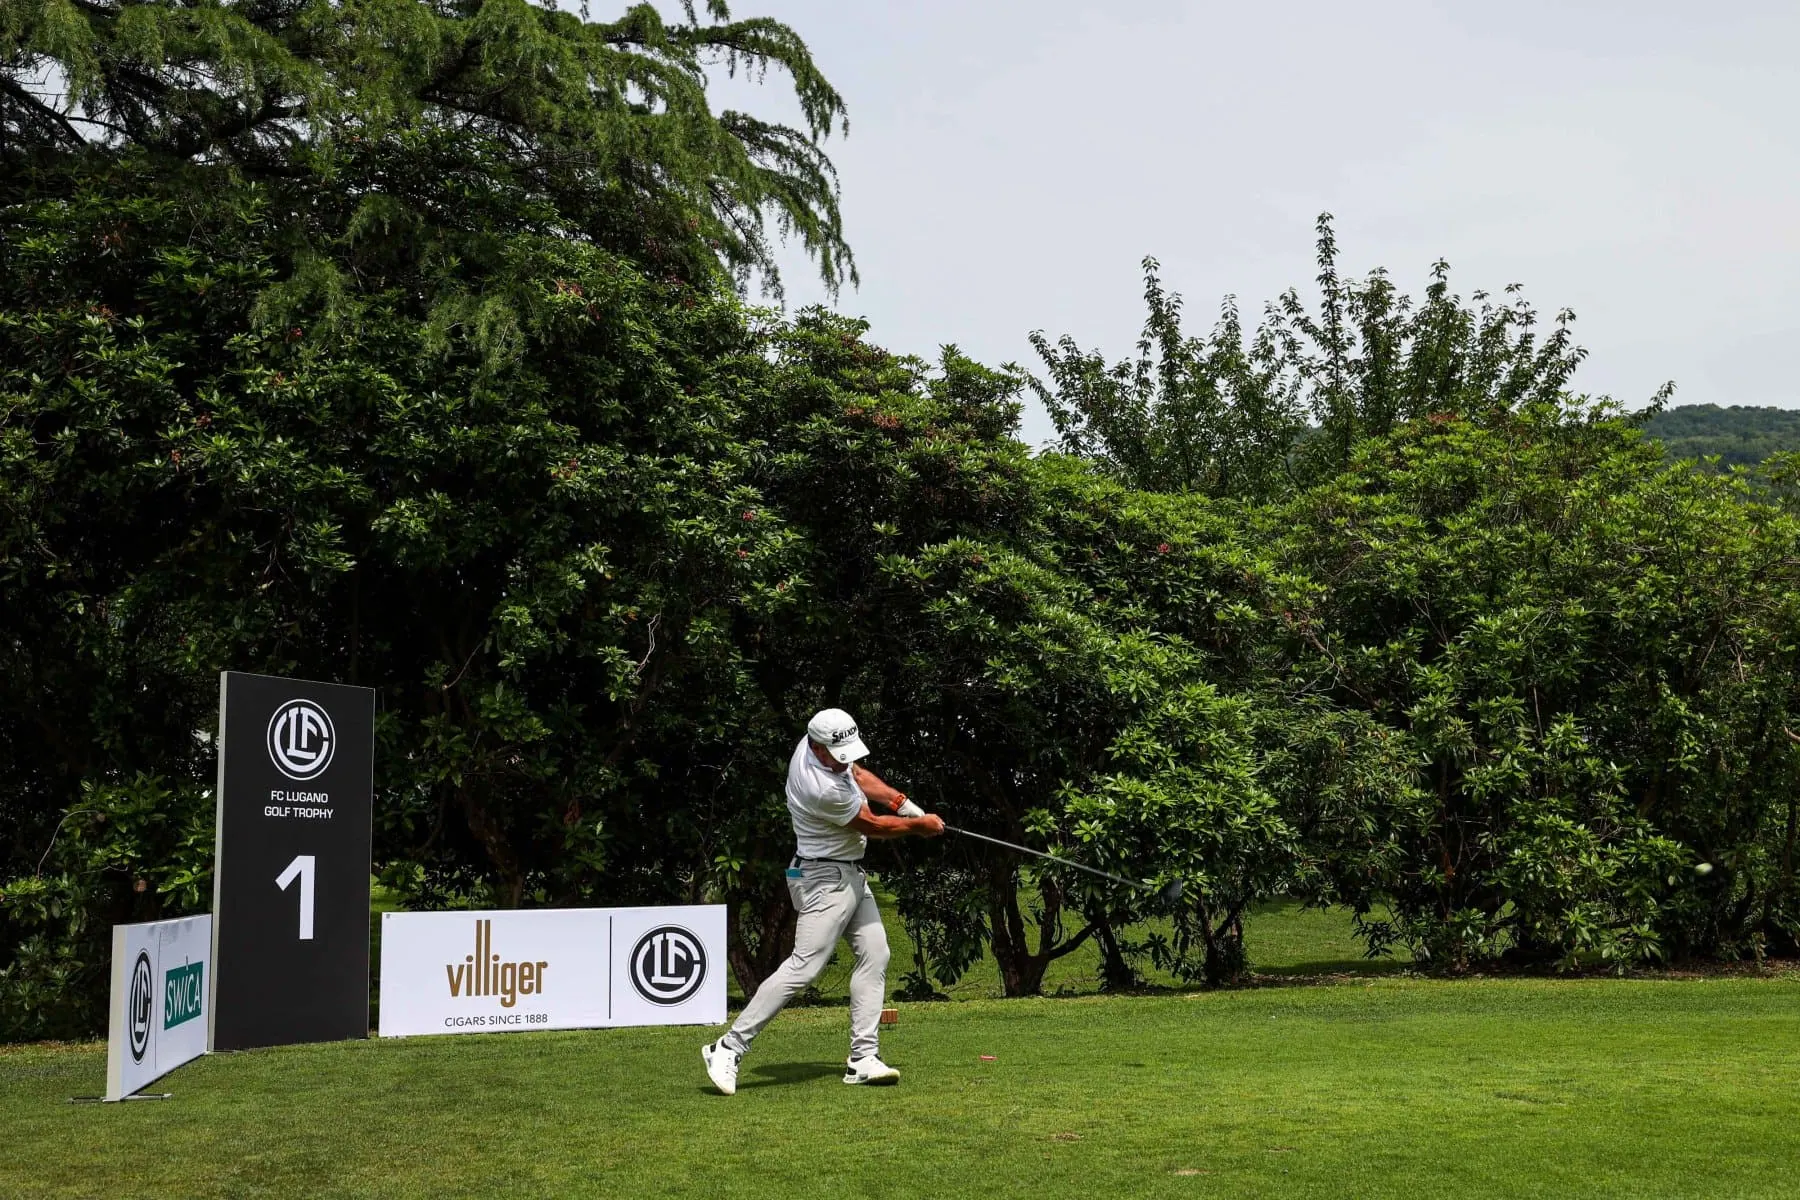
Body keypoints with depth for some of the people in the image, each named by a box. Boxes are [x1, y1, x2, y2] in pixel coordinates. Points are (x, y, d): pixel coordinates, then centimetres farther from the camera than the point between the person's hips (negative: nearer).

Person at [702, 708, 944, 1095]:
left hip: (850, 874, 10)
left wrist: (903, 802, 5)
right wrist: (920, 825, 1)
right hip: (826, 878, -10)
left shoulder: (818, 743, -4)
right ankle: (730, 1048, -11)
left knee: (874, 955, 6)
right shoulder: (823, 789, -29)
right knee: (805, 965, -14)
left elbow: (859, 775, 16)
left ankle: (864, 1059, 7)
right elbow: (871, 825, -14)